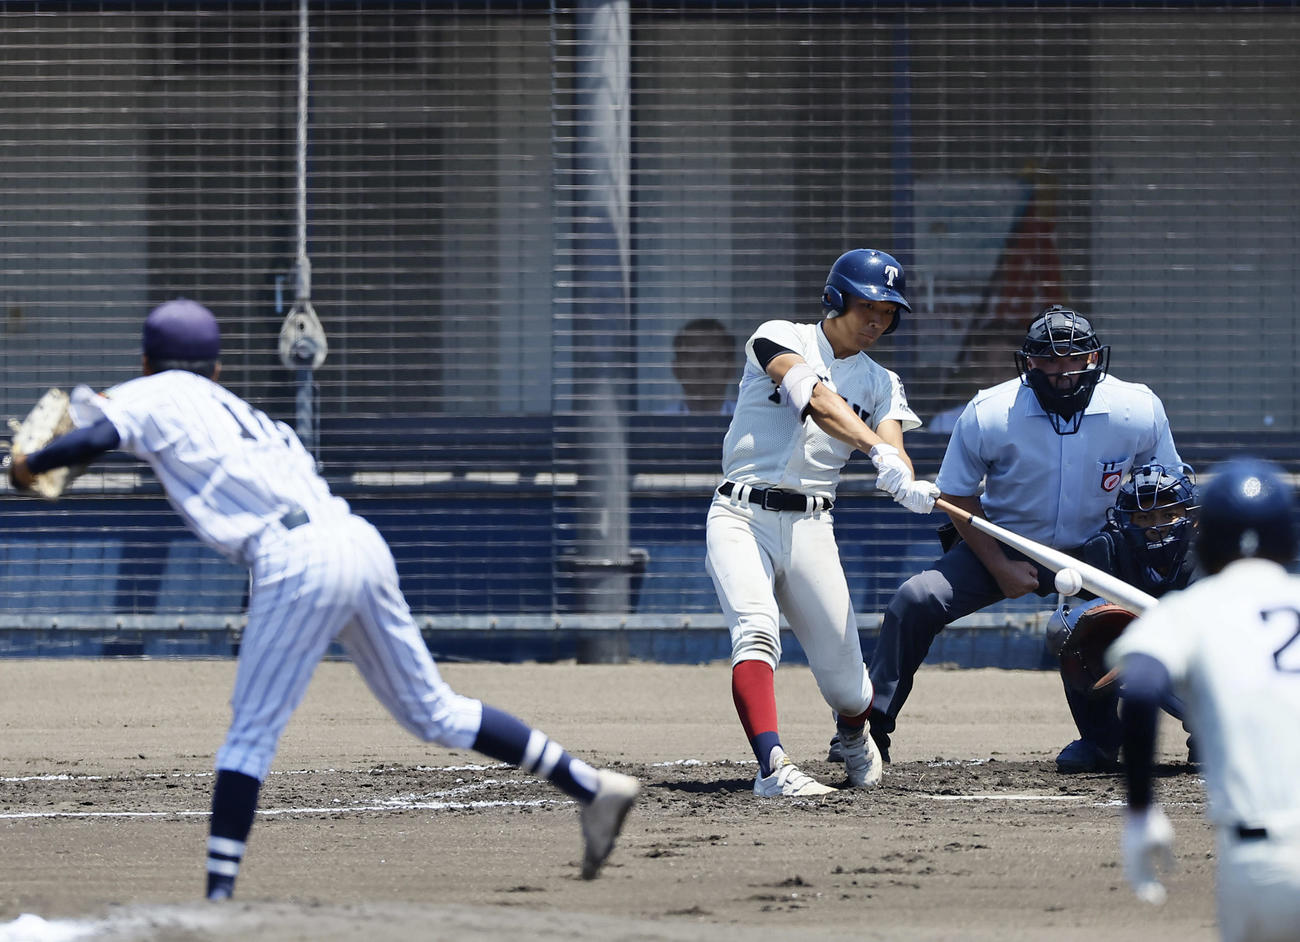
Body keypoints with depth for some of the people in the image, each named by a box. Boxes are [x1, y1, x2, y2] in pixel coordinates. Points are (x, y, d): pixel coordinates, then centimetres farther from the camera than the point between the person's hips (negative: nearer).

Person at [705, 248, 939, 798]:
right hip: (742, 517, -3)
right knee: (756, 631, -29)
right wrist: (877, 450, -33)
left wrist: (908, 484, -29)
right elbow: (816, 400, -18)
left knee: (846, 683, 0)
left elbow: (892, 445, -5)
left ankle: (853, 733, 35)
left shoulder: (880, 384, 15)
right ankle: (774, 767, -40)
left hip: (811, 529, 3)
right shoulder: (779, 340, 2)